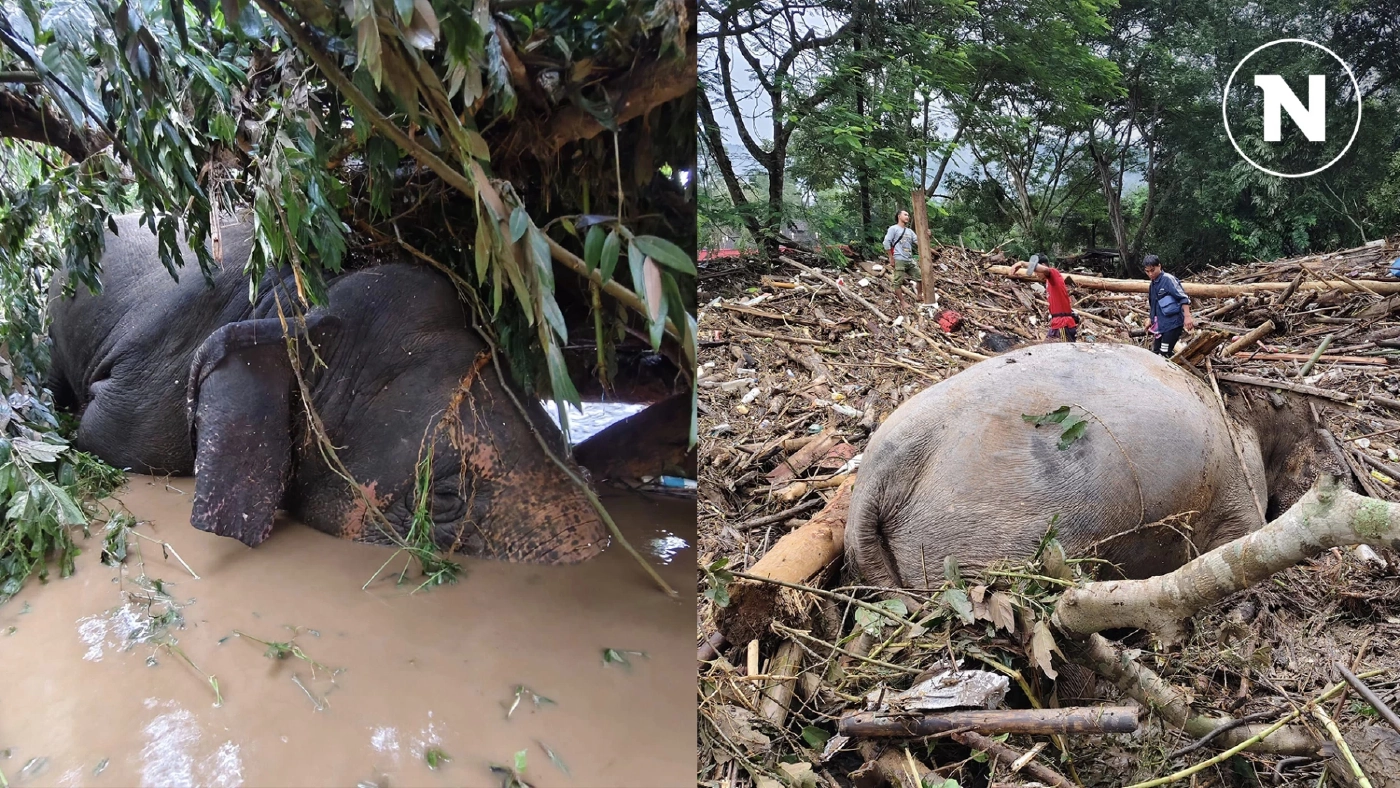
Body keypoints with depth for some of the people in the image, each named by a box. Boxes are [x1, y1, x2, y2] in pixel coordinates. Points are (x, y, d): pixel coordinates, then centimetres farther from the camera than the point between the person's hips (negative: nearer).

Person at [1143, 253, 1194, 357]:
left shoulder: (1168, 279, -10)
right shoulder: (1152, 285, 14)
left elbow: (1183, 297, -17)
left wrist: (1187, 316, -25)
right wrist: (1150, 320, 22)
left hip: (1173, 323, -8)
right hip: (1160, 325, 8)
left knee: (1164, 355, -13)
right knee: (1155, 354, 7)